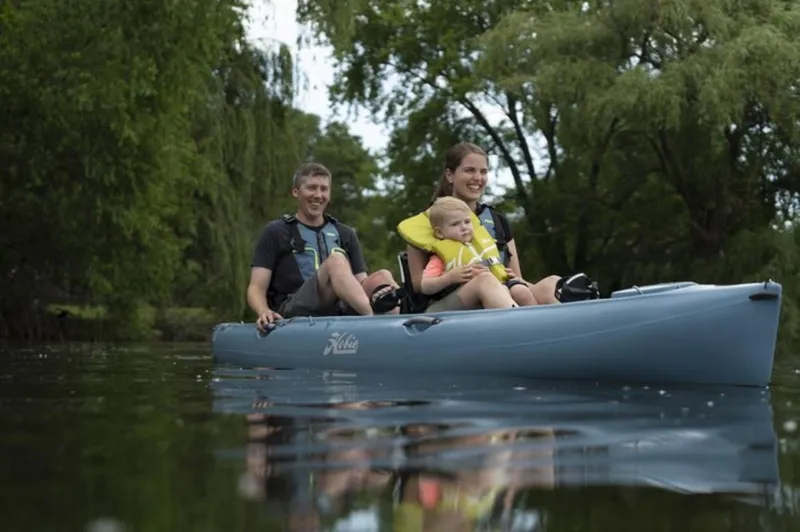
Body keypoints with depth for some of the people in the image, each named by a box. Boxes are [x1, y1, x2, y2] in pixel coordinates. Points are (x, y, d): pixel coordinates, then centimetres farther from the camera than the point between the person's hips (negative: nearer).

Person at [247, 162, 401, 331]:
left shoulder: (346, 235, 25)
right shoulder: (276, 233, 14)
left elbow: (362, 282, 18)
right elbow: (256, 288, 5)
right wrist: (264, 312, -19)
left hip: (341, 311, 4)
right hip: (294, 312, -4)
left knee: (382, 276, -24)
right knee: (336, 261, -29)